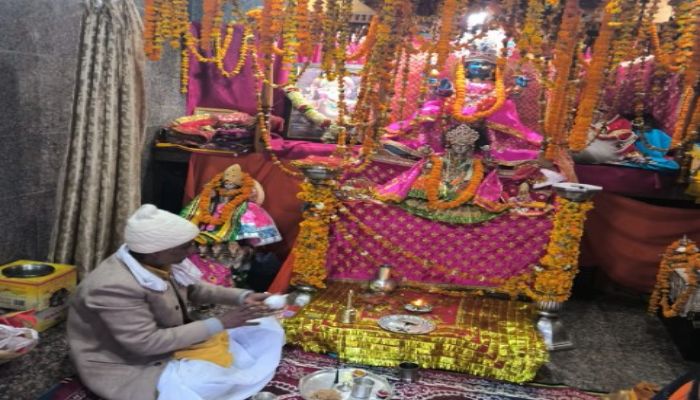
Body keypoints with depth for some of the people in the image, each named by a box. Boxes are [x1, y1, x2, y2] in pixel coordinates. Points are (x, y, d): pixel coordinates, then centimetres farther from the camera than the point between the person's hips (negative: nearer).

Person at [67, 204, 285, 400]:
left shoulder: (159, 261, -9)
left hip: (170, 339, 8)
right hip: (128, 365, -8)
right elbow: (147, 343, -30)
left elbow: (194, 289, 9)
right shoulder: (114, 287, -32)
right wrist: (219, 323, -28)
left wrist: (241, 297, -6)